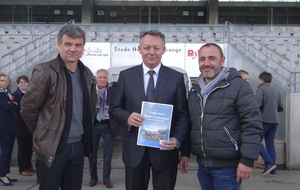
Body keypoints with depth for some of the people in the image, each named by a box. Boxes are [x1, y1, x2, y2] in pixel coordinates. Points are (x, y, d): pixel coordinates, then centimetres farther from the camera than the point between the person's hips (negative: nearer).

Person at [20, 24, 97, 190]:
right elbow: (27, 108, -8)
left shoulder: (87, 74, 6)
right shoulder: (45, 71, -12)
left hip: (79, 145, 6)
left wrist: (85, 133, 13)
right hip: (53, 147, -5)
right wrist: (44, 135, 0)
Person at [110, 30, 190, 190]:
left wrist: (177, 139, -17)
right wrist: (127, 117, -16)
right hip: (134, 149, 1)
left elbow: (183, 115, -1)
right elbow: (115, 109, 6)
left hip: (165, 148, -1)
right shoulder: (125, 76, 2)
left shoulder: (176, 78, -1)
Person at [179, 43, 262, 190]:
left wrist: (247, 160, -15)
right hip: (202, 164, 6)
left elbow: (252, 124, -12)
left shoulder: (238, 86, -8)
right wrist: (184, 153, 16)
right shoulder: (194, 90, 12)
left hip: (227, 166, -6)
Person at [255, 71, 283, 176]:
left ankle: (269, 163, -13)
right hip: (275, 121, 7)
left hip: (264, 120, -7)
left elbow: (257, 104, -19)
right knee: (270, 144, 9)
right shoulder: (276, 91, 14)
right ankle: (272, 170, 7)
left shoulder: (261, 89, -6)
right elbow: (281, 108, 13)